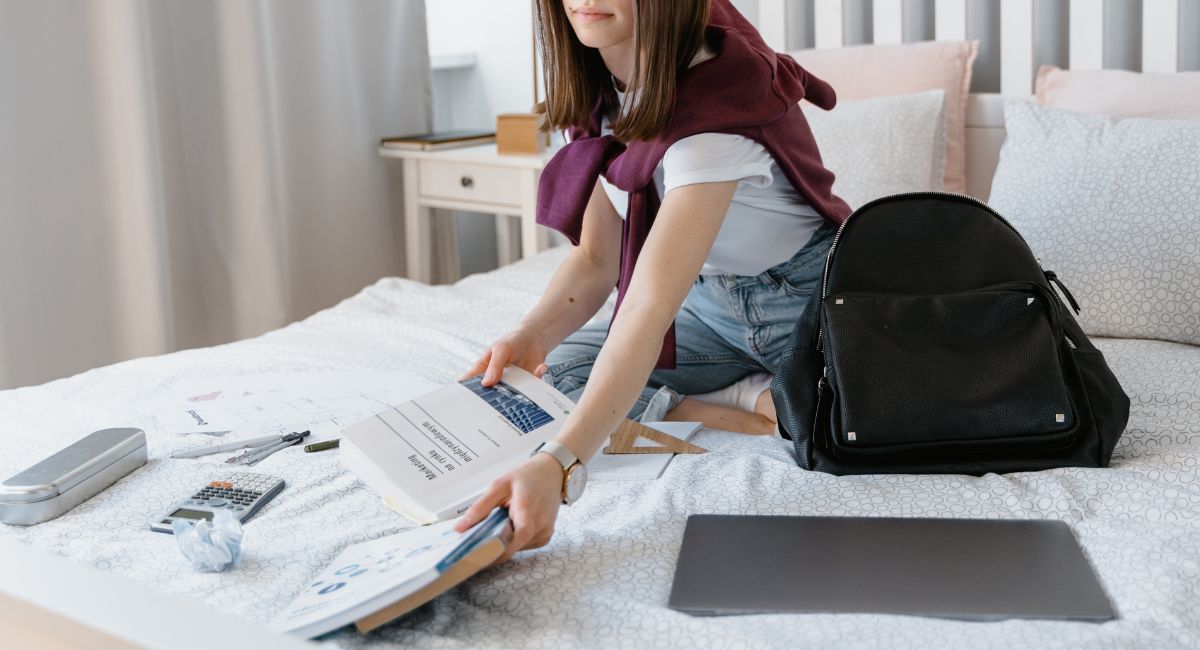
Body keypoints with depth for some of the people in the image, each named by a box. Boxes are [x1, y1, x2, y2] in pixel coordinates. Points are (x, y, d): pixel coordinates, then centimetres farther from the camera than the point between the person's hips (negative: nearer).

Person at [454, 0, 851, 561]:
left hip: (810, 299, -6)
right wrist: (529, 337, -25)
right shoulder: (599, 91, -8)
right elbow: (595, 261, -4)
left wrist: (558, 464, -51)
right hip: (711, 301, 7)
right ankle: (757, 401, -10)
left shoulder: (714, 94, -33)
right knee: (545, 375, -14)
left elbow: (650, 305, -42)